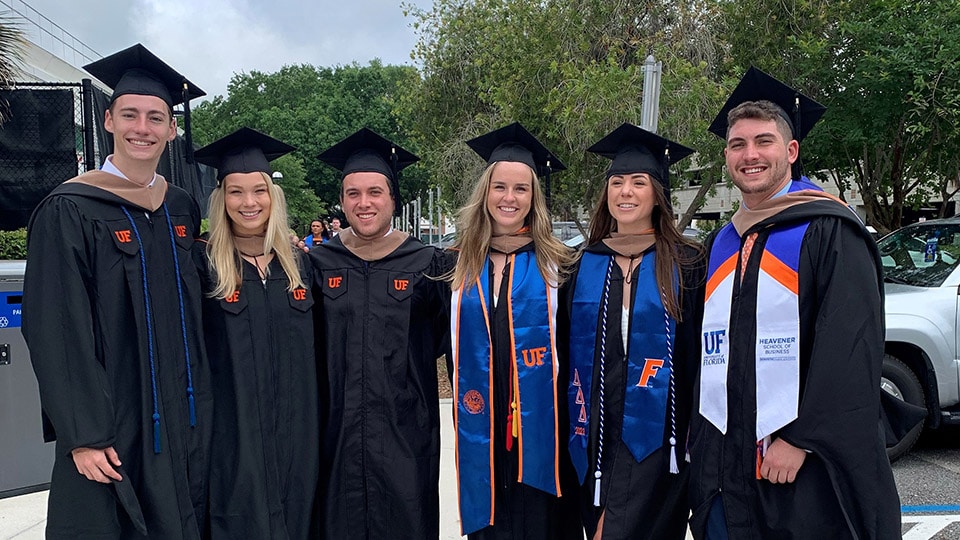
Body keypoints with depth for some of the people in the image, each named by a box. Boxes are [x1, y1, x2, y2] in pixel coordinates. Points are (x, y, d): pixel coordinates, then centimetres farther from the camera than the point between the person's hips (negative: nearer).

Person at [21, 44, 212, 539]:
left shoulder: (182, 210, 5)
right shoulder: (68, 211, -10)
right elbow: (56, 331, -13)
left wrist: (205, 406, 8)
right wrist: (82, 436, -15)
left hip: (186, 421, 5)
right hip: (113, 427, -5)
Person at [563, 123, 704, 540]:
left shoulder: (685, 264, -2)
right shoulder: (585, 265, 6)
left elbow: (699, 351, -1)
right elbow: (569, 348, 10)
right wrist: (575, 426, 6)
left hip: (655, 432, -3)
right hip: (596, 431, 3)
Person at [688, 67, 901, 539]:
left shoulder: (828, 231, -7)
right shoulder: (720, 245, 11)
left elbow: (850, 347, -14)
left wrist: (799, 439, -18)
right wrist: (700, 437, 7)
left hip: (809, 460, -5)